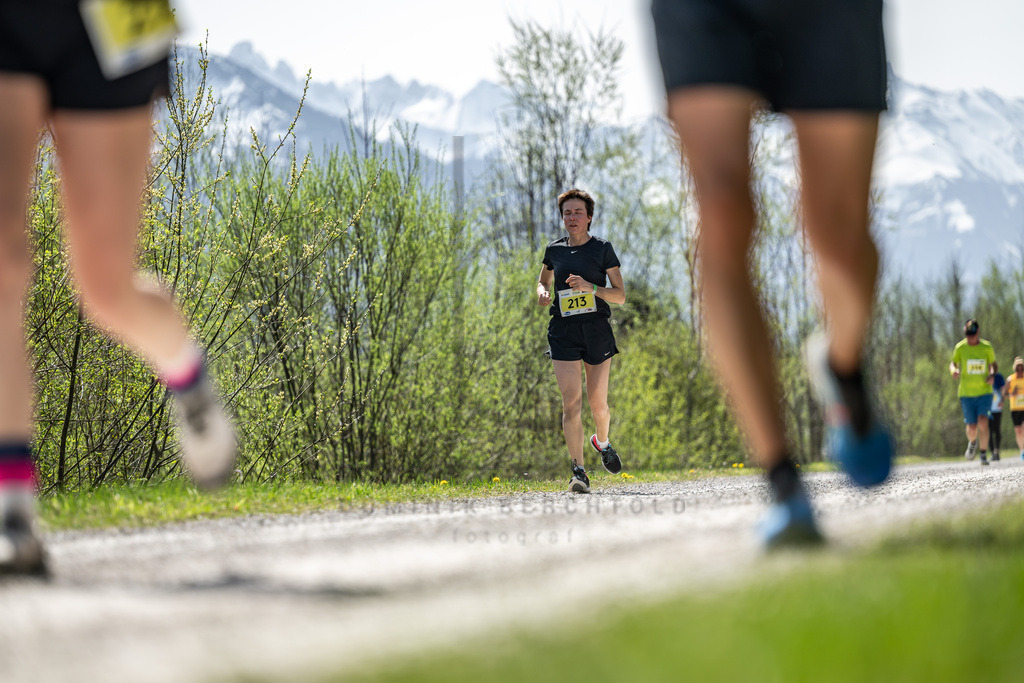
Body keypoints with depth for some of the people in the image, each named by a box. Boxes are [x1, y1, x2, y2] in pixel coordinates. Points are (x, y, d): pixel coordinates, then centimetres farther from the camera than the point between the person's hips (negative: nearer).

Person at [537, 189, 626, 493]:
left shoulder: (602, 249, 1)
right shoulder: (554, 250, 9)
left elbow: (620, 296, -1)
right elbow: (544, 279, 28)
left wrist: (589, 286, -17)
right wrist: (542, 292, 4)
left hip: (597, 330, -1)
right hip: (563, 331, 1)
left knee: (598, 403, 5)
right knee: (571, 401, -12)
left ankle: (602, 442, 39)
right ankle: (578, 471, -10)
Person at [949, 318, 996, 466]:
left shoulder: (987, 347, -1)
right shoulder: (960, 348, -2)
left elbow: (992, 364, 13)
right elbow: (953, 363, 7)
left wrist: (992, 375, -8)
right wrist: (954, 371, -17)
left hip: (985, 392, 0)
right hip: (966, 393, 0)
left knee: (983, 422, -19)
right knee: (972, 427, 0)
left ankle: (984, 454, -6)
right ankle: (972, 443, 36)